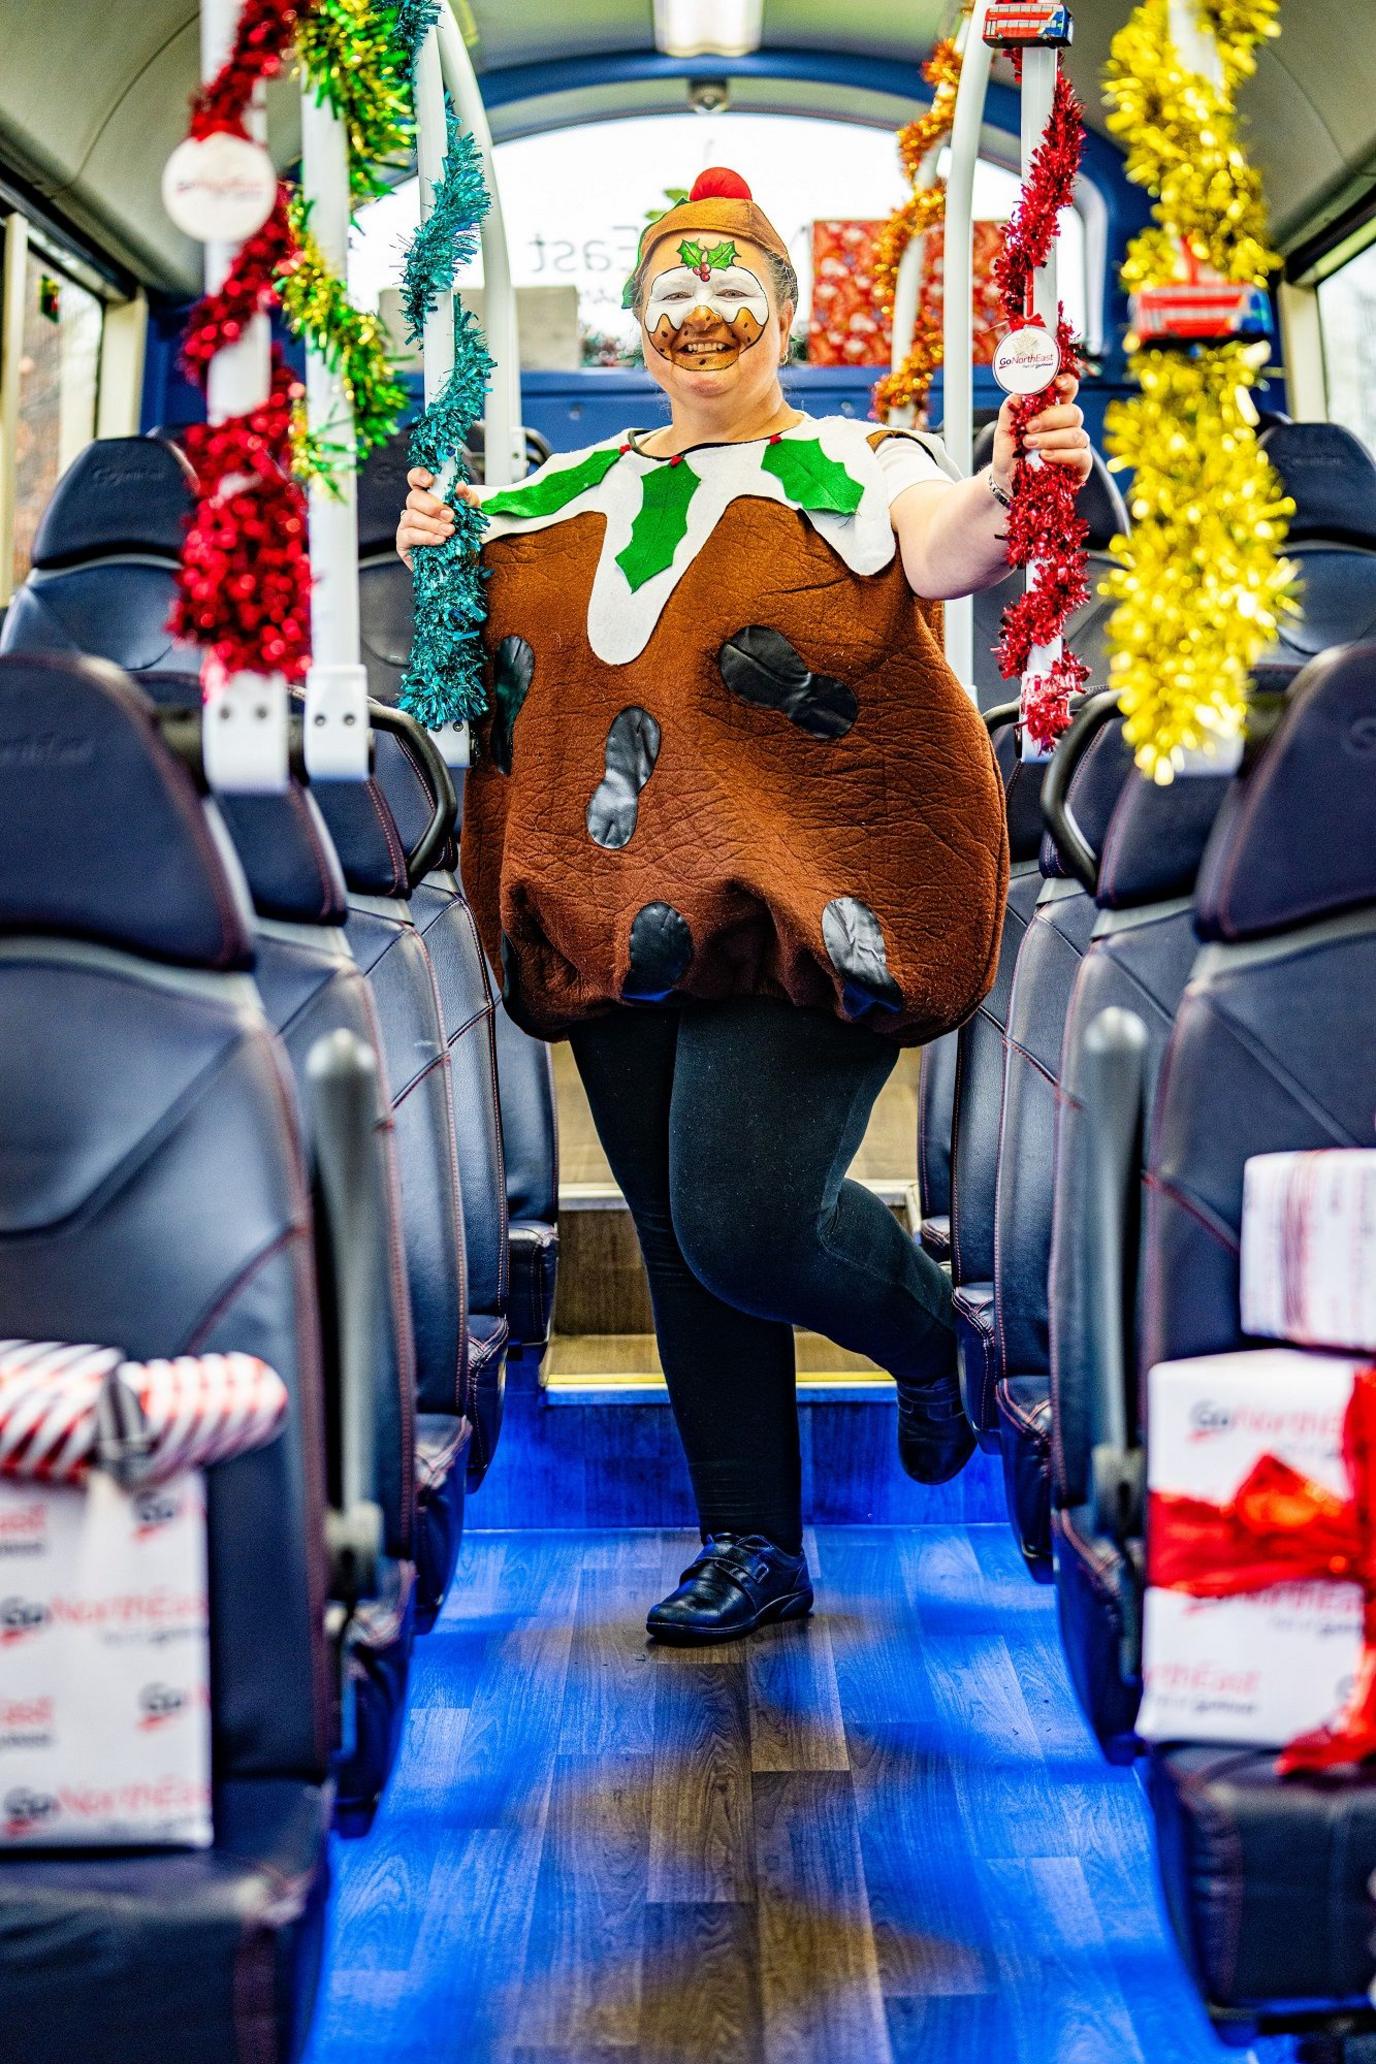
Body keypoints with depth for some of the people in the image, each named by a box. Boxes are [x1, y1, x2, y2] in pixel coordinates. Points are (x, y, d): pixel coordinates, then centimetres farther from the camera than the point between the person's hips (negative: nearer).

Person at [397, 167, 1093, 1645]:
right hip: (623, 917, 6)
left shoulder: (856, 467, 1)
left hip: (809, 905, -5)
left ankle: (922, 1331, 19)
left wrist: (1007, 496, -40)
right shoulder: (570, 496, 15)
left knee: (748, 1227, -16)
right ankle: (751, 1545, 23)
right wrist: (434, 557, -2)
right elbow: (472, 651, 19)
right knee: (678, 1240, 9)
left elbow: (943, 552, -18)